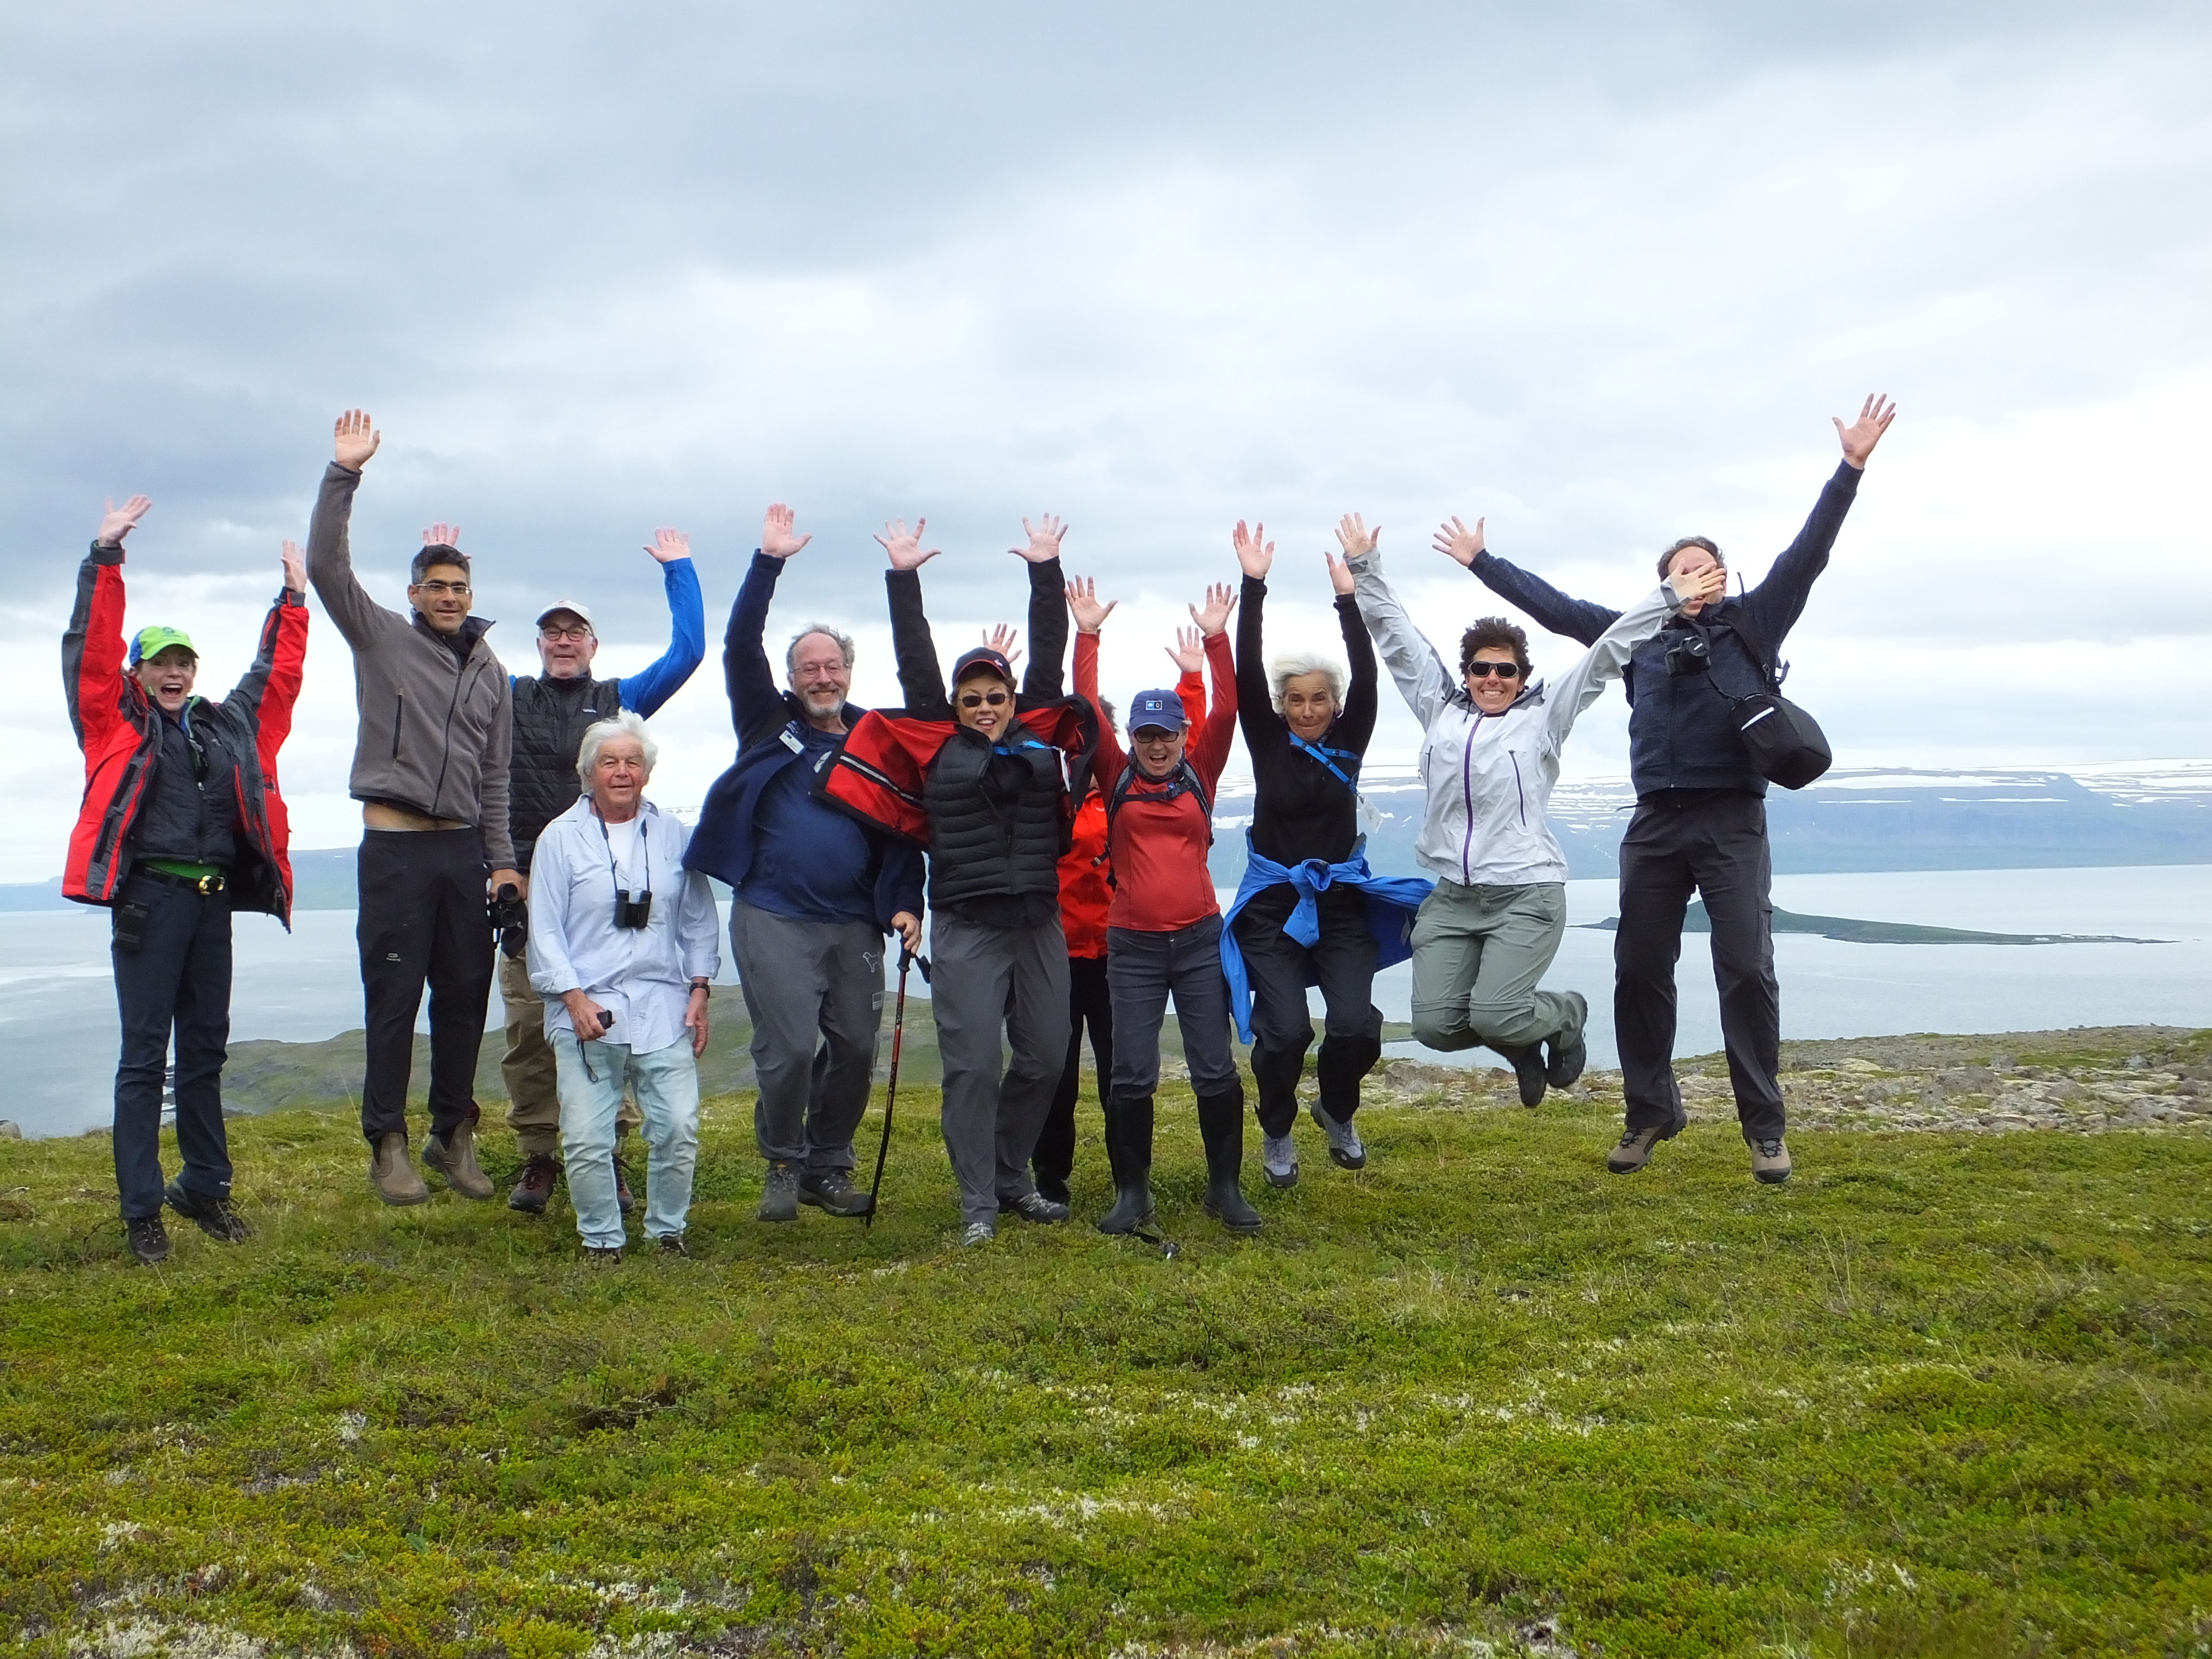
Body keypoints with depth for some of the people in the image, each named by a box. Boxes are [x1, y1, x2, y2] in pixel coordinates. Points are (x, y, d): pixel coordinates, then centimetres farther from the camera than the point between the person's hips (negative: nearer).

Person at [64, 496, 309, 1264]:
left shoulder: (229, 723, 15)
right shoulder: (117, 722, 3)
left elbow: (275, 674, 26)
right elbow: (90, 647, -4)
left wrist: (292, 601, 28)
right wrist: (105, 558, -7)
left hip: (212, 901, 5)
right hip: (149, 898, -5)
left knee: (206, 1050, 12)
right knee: (144, 1055, -2)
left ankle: (203, 1188, 23)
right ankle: (142, 1208, 3)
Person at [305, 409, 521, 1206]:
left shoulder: (490, 672, 14)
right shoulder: (382, 639, 3)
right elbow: (327, 566, -11)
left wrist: (503, 860, 9)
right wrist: (344, 474, -19)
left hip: (464, 849, 4)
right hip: (395, 846, -4)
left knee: (465, 997, 7)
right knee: (393, 998, -1)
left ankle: (453, 1136, 19)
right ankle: (388, 1145, 7)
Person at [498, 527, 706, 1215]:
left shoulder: (620, 700, 13)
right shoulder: (510, 697, 16)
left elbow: (687, 651, 8)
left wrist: (678, 569, 12)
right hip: (528, 883, 1)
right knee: (528, 1029, 0)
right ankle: (537, 1158, 9)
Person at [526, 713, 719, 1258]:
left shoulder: (674, 835, 11)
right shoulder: (561, 837, 4)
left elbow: (699, 922, 16)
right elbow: (545, 931, 2)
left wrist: (699, 992, 7)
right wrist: (574, 997, -9)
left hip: (663, 1008, 2)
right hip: (586, 1012, -1)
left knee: (679, 1127, -6)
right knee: (586, 1139, -6)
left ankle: (667, 1230, 14)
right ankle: (601, 1239, 12)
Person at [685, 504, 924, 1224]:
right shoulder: (769, 724, 7)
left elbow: (901, 833, 11)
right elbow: (740, 647, -5)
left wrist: (904, 904, -2)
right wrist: (769, 562, -11)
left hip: (854, 923, 3)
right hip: (773, 918, -3)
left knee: (856, 1048, 5)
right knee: (787, 1050, -6)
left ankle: (830, 1168, 22)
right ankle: (783, 1166, 16)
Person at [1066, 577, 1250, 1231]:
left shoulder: (1200, 774, 5)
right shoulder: (1118, 779, 4)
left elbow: (1225, 712, -2)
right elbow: (1087, 712, -2)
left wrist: (1216, 641, -8)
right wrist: (1087, 636, -6)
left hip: (1200, 939, 0)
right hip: (1133, 944, 0)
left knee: (1216, 1068, 3)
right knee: (1131, 1073, 2)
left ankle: (1225, 1187, 16)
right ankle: (1132, 1193, 14)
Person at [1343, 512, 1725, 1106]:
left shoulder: (1543, 715, 6)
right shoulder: (1439, 710, 14)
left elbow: (1607, 653, 5)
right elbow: (1397, 635, 16)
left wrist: (1669, 598, 2)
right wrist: (1365, 568, 15)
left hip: (1526, 895, -4)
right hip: (1450, 898, 4)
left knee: (1493, 1017, -18)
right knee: (1435, 1025, -8)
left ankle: (1567, 1016, 18)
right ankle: (1522, 1047, 26)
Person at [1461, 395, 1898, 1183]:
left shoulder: (1752, 622, 11)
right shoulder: (1638, 634, 16)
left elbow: (1807, 553, 4)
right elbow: (1554, 606, 21)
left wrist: (1850, 468, -3)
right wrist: (1481, 562, 25)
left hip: (1733, 821, -3)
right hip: (1655, 823, 3)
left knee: (1747, 971, -5)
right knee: (1638, 971, 6)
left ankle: (1764, 1128, 3)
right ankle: (1651, 1113, 20)